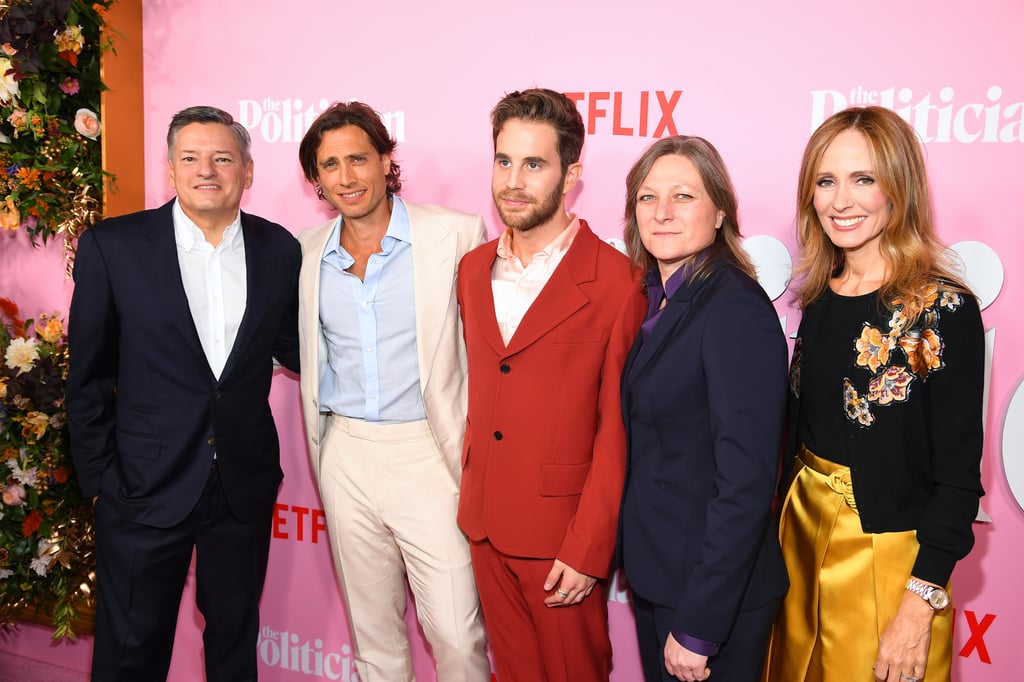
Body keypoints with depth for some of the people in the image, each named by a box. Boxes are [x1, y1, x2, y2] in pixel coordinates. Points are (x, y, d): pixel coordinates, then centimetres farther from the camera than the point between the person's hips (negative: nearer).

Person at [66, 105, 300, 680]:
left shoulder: (278, 249, 0)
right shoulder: (112, 246, -7)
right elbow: (88, 378, -2)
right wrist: (99, 477, -3)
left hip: (245, 485, 3)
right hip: (145, 484, -2)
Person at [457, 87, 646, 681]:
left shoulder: (617, 282, -15)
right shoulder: (474, 269, 5)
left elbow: (618, 430, -14)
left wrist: (587, 549, -14)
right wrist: (472, 491, 8)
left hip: (562, 532, -5)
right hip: (485, 524, 5)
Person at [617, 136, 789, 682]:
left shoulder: (737, 309, -21)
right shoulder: (657, 299, 5)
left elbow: (746, 482, -24)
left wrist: (698, 629, -21)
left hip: (717, 590, -7)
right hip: (653, 570, 8)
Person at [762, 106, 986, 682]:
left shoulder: (944, 309, -16)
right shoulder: (822, 297, 3)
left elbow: (957, 474, -15)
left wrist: (920, 606, -17)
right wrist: (790, 524, 7)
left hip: (887, 554, -6)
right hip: (802, 533, 6)